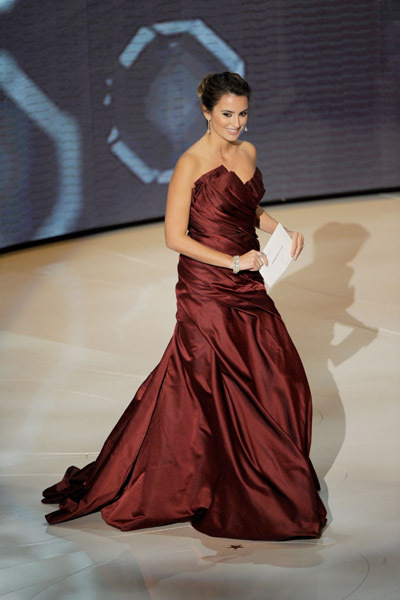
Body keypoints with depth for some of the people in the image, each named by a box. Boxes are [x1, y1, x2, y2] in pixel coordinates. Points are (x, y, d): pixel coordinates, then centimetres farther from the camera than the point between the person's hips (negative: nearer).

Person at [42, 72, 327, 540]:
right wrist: (233, 262, -18)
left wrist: (282, 231, 5)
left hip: (248, 287, 7)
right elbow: (175, 237, -15)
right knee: (215, 390, 0)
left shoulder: (247, 152, 8)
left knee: (277, 377, 7)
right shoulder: (191, 164, -14)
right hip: (208, 289, -7)